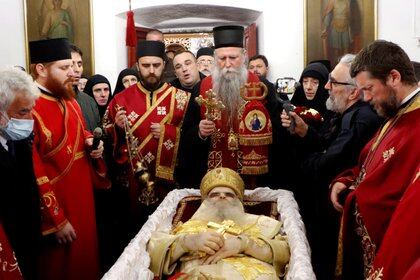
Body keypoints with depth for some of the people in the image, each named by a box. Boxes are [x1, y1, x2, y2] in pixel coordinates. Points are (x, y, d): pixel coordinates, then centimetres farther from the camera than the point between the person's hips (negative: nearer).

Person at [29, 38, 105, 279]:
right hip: (57, 207, -8)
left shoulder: (69, 99, 5)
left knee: (86, 256, 21)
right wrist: (57, 221, -17)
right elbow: (33, 176, -22)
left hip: (84, 198, 8)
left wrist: (91, 143, -1)